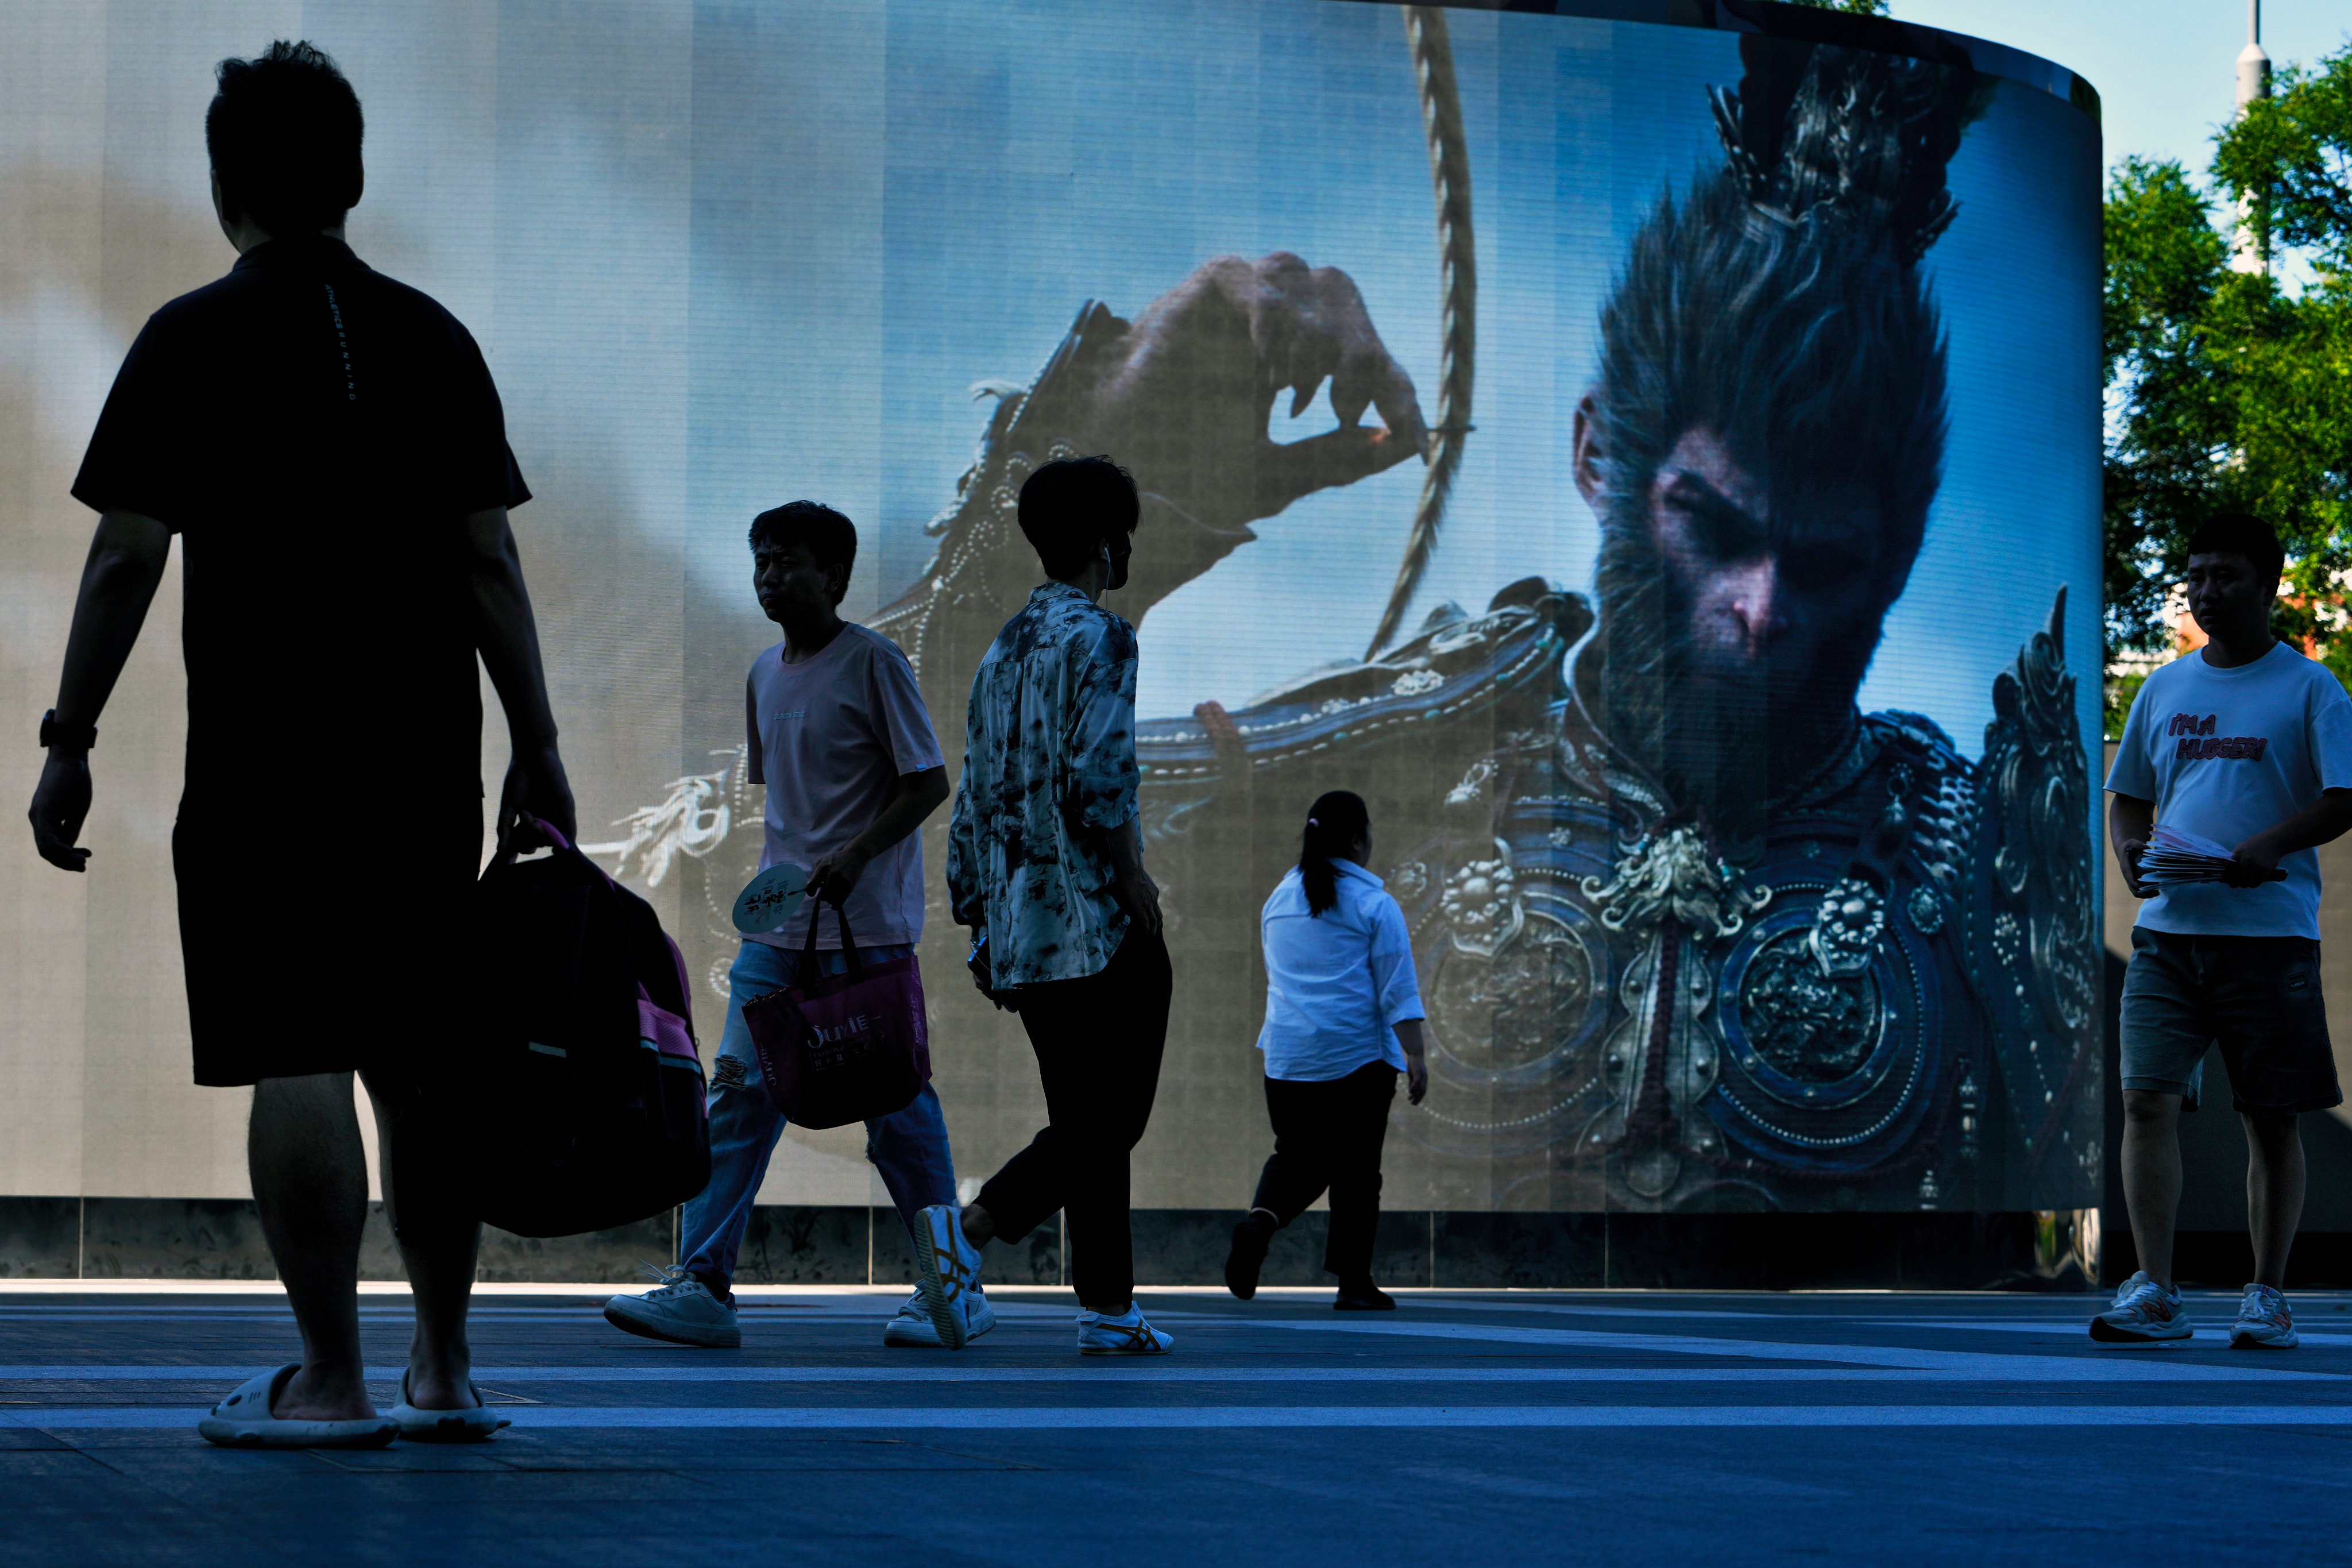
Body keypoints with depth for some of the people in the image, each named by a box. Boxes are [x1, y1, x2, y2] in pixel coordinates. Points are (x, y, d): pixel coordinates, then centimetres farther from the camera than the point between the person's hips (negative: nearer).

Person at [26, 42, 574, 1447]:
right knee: (424, 1063, 11)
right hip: (429, 764, 5)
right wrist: (539, 750, 8)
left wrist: (70, 743, 0)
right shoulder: (435, 336, 9)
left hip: (266, 766, -4)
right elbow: (491, 559, 6)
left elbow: (128, 557, -6)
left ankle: (330, 1382, -4)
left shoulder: (196, 337, -3)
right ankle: (448, 1370, 16)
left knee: (297, 1063, -3)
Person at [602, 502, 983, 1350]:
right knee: (738, 1093, -3)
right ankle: (702, 1285, -6)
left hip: (868, 928, -6)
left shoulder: (873, 662, -8)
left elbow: (930, 782, -10)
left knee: (895, 1107, -1)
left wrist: (855, 854, -19)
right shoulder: (764, 674, 13)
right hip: (779, 924, 6)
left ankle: (956, 1289, 11)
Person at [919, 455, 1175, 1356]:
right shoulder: (1098, 639, -9)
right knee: (1110, 1122, -5)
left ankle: (1107, 1309, 9)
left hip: (1021, 934, 8)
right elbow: (1096, 778, -21)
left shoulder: (1005, 649, 16)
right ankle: (970, 1229, -20)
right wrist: (1134, 878, -9)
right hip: (1098, 928, -8)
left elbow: (974, 800, 17)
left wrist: (980, 926, 19)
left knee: (1085, 1124, 11)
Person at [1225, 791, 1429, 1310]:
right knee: (1356, 1170, 4)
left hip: (1286, 1055, 4)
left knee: (1296, 1156, 13)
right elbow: (1398, 989, -9)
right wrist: (1415, 1056, -8)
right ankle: (1354, 1282, 6)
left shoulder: (1279, 899, 10)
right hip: (1358, 1054, -4)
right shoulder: (1374, 904, -6)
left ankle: (1260, 1219, -16)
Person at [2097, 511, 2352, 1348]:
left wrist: (2273, 844, -22)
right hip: (2167, 929, 3)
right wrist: (2131, 852, -1)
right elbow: (2128, 798, 21)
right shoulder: (2163, 690, 15)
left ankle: (2267, 1295, 14)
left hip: (2270, 933, -3)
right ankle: (2154, 1293, -8)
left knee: (2272, 1119, 3)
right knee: (2147, 1100, -10)